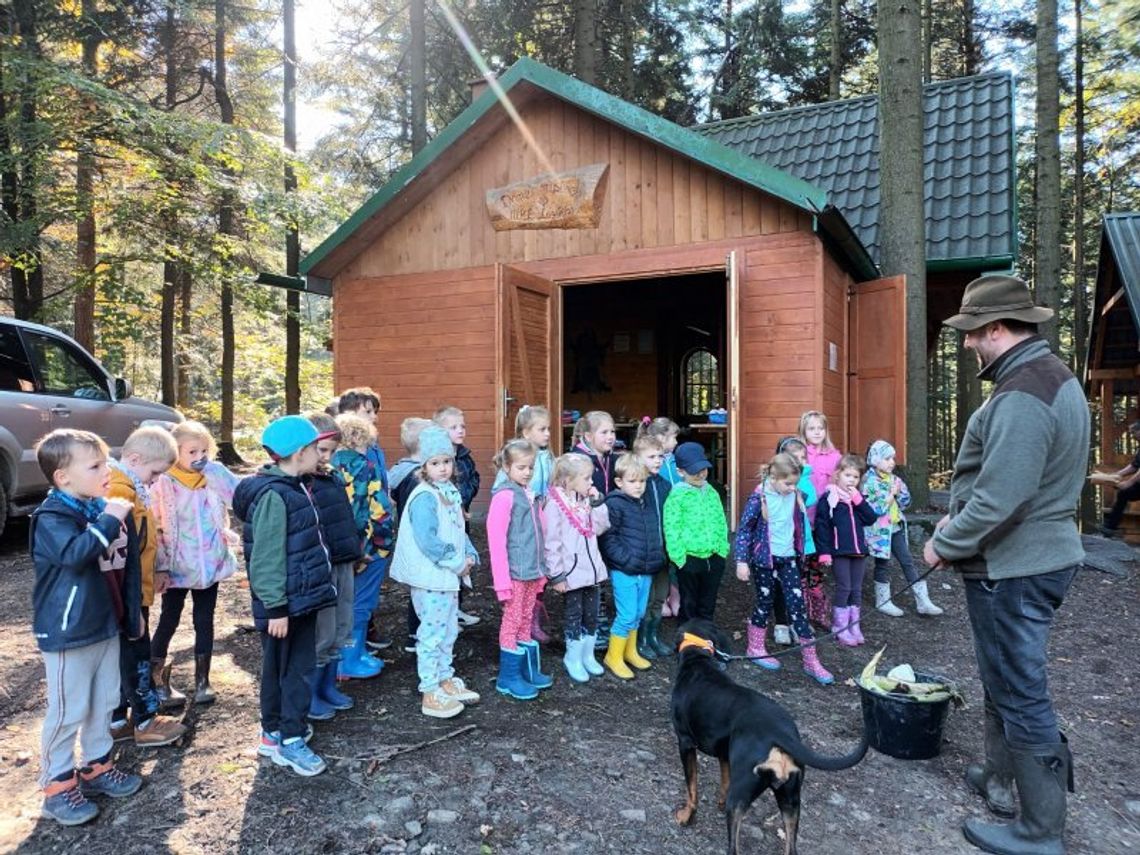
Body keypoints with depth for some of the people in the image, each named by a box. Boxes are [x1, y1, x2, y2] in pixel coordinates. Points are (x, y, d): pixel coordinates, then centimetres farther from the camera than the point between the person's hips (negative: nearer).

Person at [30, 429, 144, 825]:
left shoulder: (106, 509, 4)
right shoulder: (51, 517, -17)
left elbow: (127, 566, 13)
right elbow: (75, 554, -38)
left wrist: (132, 613, 16)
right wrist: (109, 521, -31)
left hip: (107, 625, 7)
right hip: (67, 632, -7)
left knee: (104, 702, 18)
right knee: (67, 711, 4)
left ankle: (97, 766, 34)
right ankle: (57, 786, 19)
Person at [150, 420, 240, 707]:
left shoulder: (214, 480, 1)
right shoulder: (164, 483, -10)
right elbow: (154, 527, -9)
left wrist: (214, 468, -18)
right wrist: (160, 565, -12)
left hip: (209, 565, 3)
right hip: (177, 567, -3)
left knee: (204, 622, 12)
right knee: (168, 622, 11)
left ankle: (202, 680, 23)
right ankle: (156, 681, 26)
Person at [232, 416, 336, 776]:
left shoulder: (294, 487, 11)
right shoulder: (273, 495, -20)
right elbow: (267, 557, -22)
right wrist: (276, 607, -20)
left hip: (302, 597, 9)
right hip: (286, 603, -9)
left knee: (298, 666, 16)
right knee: (290, 668, 2)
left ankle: (277, 732, 29)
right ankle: (289, 739, 14)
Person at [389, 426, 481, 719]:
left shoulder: (452, 493, 9)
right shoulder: (424, 498, -19)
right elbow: (427, 541, -26)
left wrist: (470, 556, 0)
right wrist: (457, 563, -18)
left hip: (450, 575, 9)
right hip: (430, 577, -9)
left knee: (448, 630, 19)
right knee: (432, 632, 0)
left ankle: (445, 679, 34)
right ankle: (430, 693, 11)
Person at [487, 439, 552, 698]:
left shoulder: (530, 495, 10)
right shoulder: (504, 496, -14)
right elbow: (496, 541, -16)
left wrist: (542, 569, 13)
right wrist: (502, 581, -17)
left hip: (532, 570, 7)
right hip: (515, 571, -7)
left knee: (526, 621, 17)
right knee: (512, 622, 5)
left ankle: (528, 670, 30)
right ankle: (508, 678, 17)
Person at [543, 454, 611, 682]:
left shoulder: (584, 501, 7)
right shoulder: (554, 505, -16)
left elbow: (600, 528, 6)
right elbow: (551, 543, -17)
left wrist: (597, 503, -2)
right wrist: (556, 576, -17)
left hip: (591, 568, 7)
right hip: (571, 573, -7)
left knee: (591, 615, 15)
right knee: (573, 616, 8)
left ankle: (588, 656, 31)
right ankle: (573, 658, 24)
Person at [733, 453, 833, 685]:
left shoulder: (795, 495, -1)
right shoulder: (759, 498, -16)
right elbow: (744, 529, -12)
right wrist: (741, 561, -14)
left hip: (788, 558, 4)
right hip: (764, 559, -4)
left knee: (797, 605, 3)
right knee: (764, 603, 7)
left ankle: (811, 660, 8)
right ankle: (755, 649, 28)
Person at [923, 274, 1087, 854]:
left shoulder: (1020, 395, -24)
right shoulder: (1052, 376, 10)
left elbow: (999, 499, -28)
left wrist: (946, 547, -14)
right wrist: (958, 520, 12)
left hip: (1012, 568, -10)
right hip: (1039, 554, 10)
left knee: (1019, 693, 3)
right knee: (1006, 680, 23)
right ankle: (999, 779, 40)